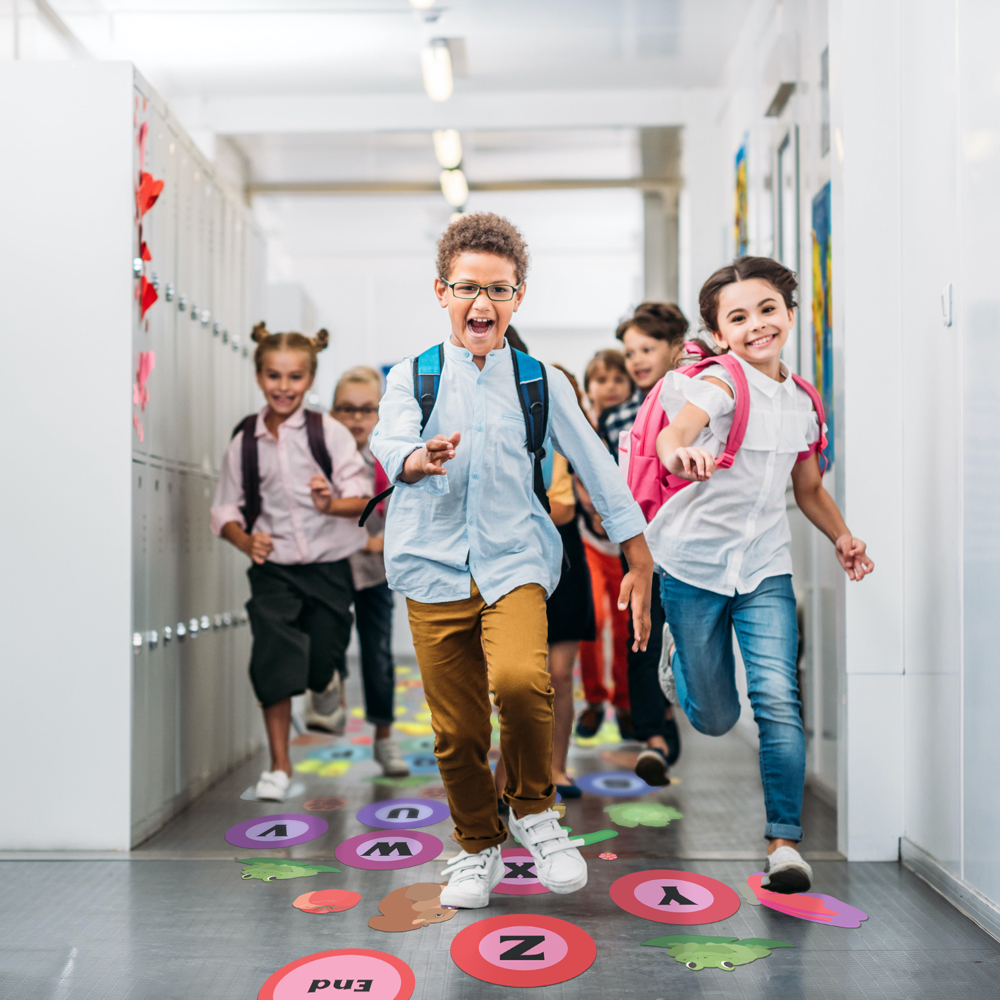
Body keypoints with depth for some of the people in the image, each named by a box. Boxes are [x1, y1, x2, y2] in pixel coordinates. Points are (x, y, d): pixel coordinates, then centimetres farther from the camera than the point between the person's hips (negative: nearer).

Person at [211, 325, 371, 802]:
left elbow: (361, 497, -7)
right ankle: (279, 765, 11)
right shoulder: (244, 441, 0)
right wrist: (246, 541, -13)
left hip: (328, 567, -1)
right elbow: (226, 508, 6)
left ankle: (326, 685, 47)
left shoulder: (329, 432, -5)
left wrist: (331, 503, -27)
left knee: (322, 664, 6)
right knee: (273, 663, -5)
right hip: (273, 570, 1)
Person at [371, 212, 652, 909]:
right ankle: (478, 847, 29)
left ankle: (535, 810, 1)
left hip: (515, 560, -1)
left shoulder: (542, 381, 5)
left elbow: (598, 470, 7)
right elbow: (389, 444, -16)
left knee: (520, 680, -26)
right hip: (435, 567, 1)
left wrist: (641, 565, 6)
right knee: (456, 728, 4)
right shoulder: (412, 376, 3)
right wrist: (419, 459, -41)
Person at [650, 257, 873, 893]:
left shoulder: (804, 403, 7)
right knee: (715, 719, 8)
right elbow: (677, 429, -34)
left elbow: (809, 487, 21)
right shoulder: (720, 384, -12)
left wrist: (842, 536, 5)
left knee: (778, 699, -12)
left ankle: (785, 840, 0)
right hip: (695, 562, -3)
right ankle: (679, 658, 43)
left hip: (766, 565, 4)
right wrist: (680, 453, -57)